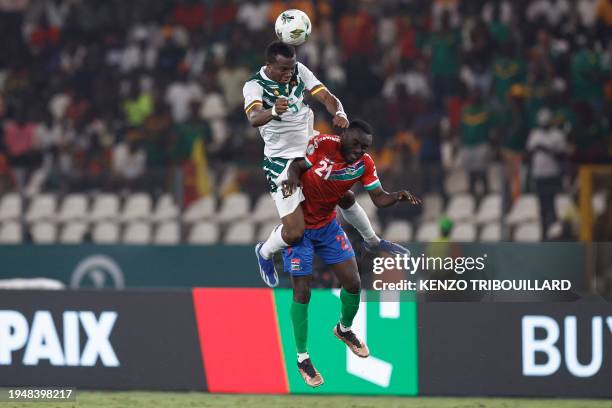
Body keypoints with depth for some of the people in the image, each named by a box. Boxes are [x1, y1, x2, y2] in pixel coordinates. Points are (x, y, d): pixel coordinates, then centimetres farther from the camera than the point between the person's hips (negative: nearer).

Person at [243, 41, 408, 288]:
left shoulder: (299, 70, -6)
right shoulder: (255, 86, -22)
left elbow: (325, 97, -10)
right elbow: (254, 118, -41)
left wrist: (339, 114, -33)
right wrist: (273, 111, -64)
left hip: (312, 153, 6)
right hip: (281, 163, -6)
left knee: (347, 197, 18)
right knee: (294, 232, -13)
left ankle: (372, 241, 47)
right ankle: (264, 253, 20)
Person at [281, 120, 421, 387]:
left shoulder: (364, 164, -11)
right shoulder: (322, 145, -23)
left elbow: (379, 198, -12)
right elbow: (297, 165, -14)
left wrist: (399, 196, -33)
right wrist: (292, 177, -37)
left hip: (328, 226, 4)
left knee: (352, 283, 2)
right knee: (302, 292, -5)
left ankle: (344, 330, 34)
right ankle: (302, 358, 8)